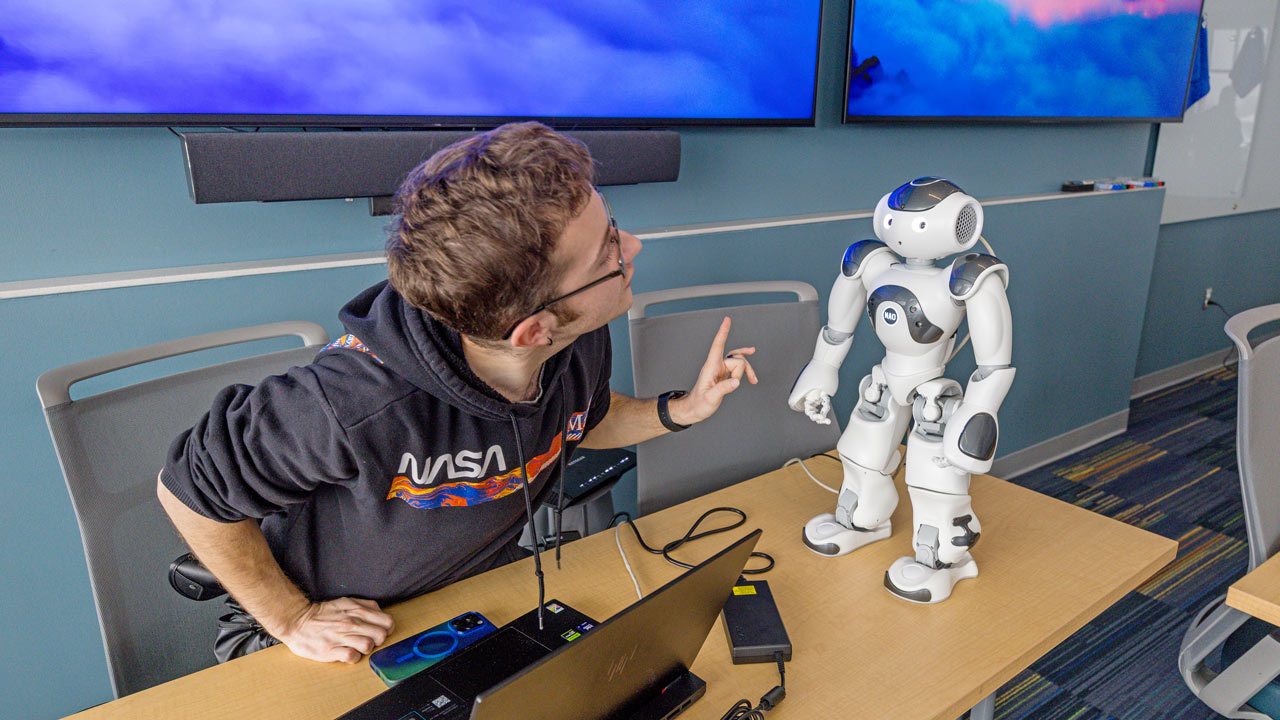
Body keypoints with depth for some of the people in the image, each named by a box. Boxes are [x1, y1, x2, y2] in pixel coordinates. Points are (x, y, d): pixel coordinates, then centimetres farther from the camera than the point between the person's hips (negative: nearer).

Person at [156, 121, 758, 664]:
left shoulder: (582, 348, -20)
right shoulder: (356, 404, -40)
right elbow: (187, 488, -22)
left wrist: (682, 409, -8)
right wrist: (291, 620, -15)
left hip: (481, 589, 3)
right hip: (341, 625, -2)